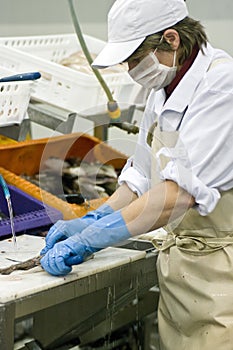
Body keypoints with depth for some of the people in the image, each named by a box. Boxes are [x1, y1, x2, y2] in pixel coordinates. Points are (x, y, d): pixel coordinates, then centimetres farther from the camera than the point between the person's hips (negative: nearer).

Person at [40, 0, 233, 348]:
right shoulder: (163, 91, 9)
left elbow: (181, 192, -29)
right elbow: (142, 177, 19)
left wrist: (87, 240, -26)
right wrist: (92, 221, 5)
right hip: (177, 264, 8)